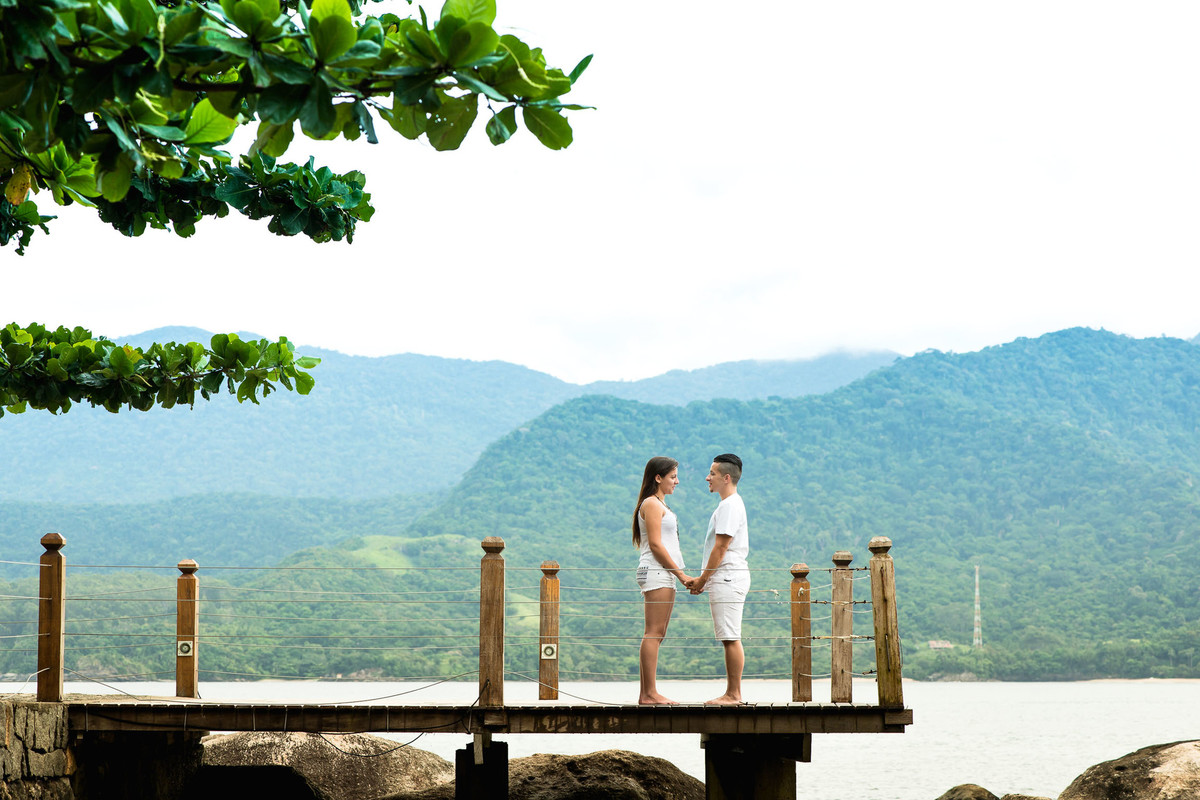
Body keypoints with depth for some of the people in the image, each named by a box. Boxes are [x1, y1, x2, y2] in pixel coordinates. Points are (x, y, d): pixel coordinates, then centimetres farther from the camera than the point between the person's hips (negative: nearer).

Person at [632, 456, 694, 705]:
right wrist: (681, 574, -13)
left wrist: (680, 575, 17)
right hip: (656, 571, -10)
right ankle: (649, 693, -14)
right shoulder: (652, 504, -8)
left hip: (664, 574, 10)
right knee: (654, 633, -12)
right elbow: (655, 545, -14)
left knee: (656, 634, 7)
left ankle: (646, 693, 7)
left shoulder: (659, 504, 23)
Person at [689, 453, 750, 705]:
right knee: (730, 639, 10)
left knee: (731, 638, -9)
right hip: (725, 579, 11)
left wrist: (702, 579, -11)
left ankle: (733, 694, -8)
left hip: (728, 578, -11)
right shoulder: (730, 504, 19)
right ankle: (732, 693, 12)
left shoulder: (730, 506, -13)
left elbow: (720, 548, -17)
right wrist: (704, 579, 18)